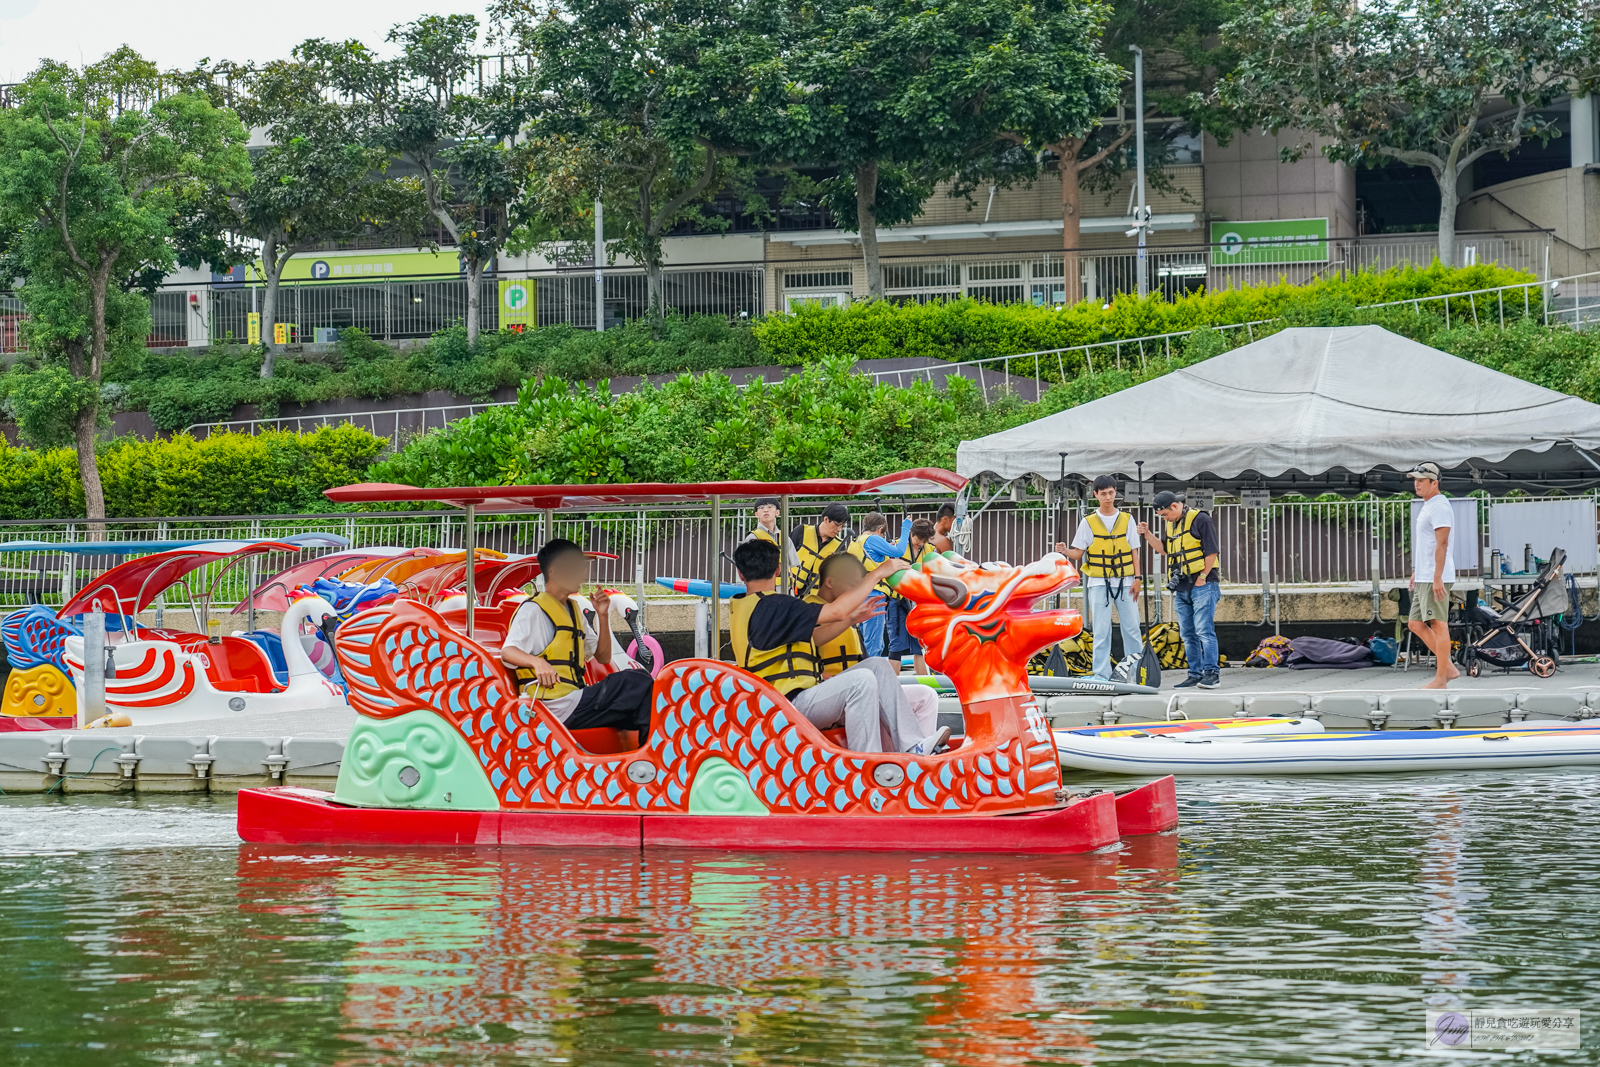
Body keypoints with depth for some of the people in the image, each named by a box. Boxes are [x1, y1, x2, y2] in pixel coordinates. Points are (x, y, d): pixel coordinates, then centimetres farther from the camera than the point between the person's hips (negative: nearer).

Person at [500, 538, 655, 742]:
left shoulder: (573, 611, 24)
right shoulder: (534, 610, -3)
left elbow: (603, 657, 25)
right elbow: (507, 652, -17)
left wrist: (603, 616, 12)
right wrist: (537, 662, -38)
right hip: (558, 707, -9)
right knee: (637, 682, -18)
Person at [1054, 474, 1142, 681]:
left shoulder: (1126, 520, 7)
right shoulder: (1089, 522, 3)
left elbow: (1134, 551, 8)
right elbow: (1078, 553, 2)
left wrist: (1137, 579, 0)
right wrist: (1065, 552, -20)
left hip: (1125, 582, 1)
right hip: (1099, 583, -1)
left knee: (1132, 627, 1)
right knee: (1101, 630, -4)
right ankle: (1101, 675, -2)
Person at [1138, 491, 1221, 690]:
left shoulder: (1199, 520, -7)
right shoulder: (1169, 524, 16)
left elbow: (1211, 552, -10)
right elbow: (1164, 549, 26)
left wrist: (1202, 577, -12)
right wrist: (1148, 535, 12)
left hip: (1202, 585, -8)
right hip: (1181, 588, 8)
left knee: (1204, 631, -12)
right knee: (1188, 634, 8)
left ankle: (1212, 673, -12)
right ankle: (1195, 674, 12)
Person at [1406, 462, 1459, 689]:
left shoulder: (1439, 507, -13)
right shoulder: (1427, 507, 19)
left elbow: (1442, 544, -20)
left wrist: (1437, 578, -24)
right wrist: (1416, 571, 28)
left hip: (1435, 579, -11)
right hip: (1424, 578, 11)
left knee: (1439, 625, -7)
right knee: (1416, 624, 10)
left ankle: (1441, 678, -5)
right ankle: (1448, 668, 13)